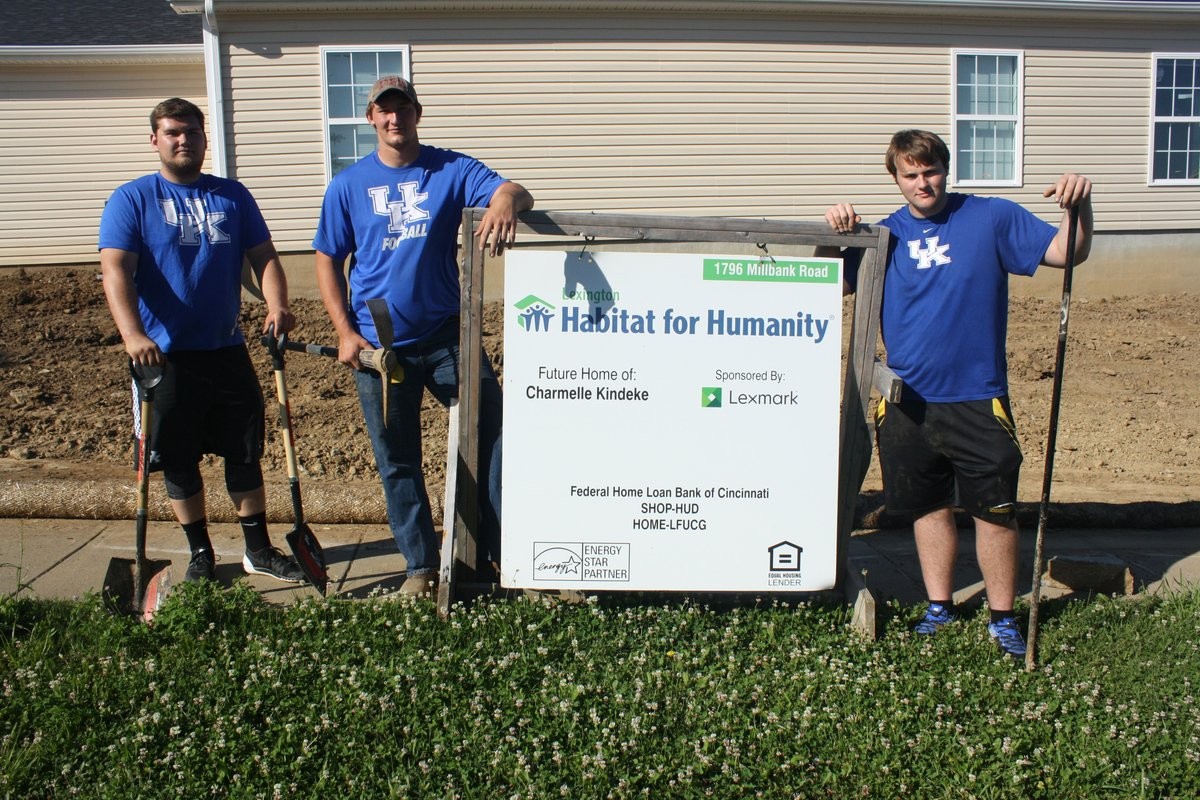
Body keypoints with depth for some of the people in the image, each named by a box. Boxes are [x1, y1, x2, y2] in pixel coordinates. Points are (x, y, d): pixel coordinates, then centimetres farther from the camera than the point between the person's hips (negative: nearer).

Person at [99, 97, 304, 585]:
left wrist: (276, 306, -16)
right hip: (164, 356, -2)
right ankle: (200, 554, 23)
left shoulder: (232, 196, 8)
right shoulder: (131, 200, -3)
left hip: (227, 351, 3)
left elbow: (263, 256, 5)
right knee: (178, 460, 7)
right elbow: (115, 270, -14)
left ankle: (258, 549, 22)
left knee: (246, 451, 9)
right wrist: (133, 335, -30)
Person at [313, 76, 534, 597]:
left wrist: (505, 202, -40)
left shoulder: (451, 170, 0)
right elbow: (328, 261, 7)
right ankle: (420, 567, 23)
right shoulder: (348, 185, 4)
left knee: (493, 431, -5)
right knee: (397, 462, 9)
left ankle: (509, 551, 8)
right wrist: (345, 332, -4)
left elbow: (514, 192, -14)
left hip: (446, 334, -1)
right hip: (378, 345, 1)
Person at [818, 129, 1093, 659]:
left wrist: (1079, 208, -18)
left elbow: (1066, 252, -1)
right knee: (928, 507, 13)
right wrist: (833, 234, -12)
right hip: (907, 402, 2)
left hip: (977, 400, -2)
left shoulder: (992, 218, 1)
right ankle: (939, 607, 28)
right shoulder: (884, 236, 7)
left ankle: (1002, 618, 18)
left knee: (994, 510, 3)